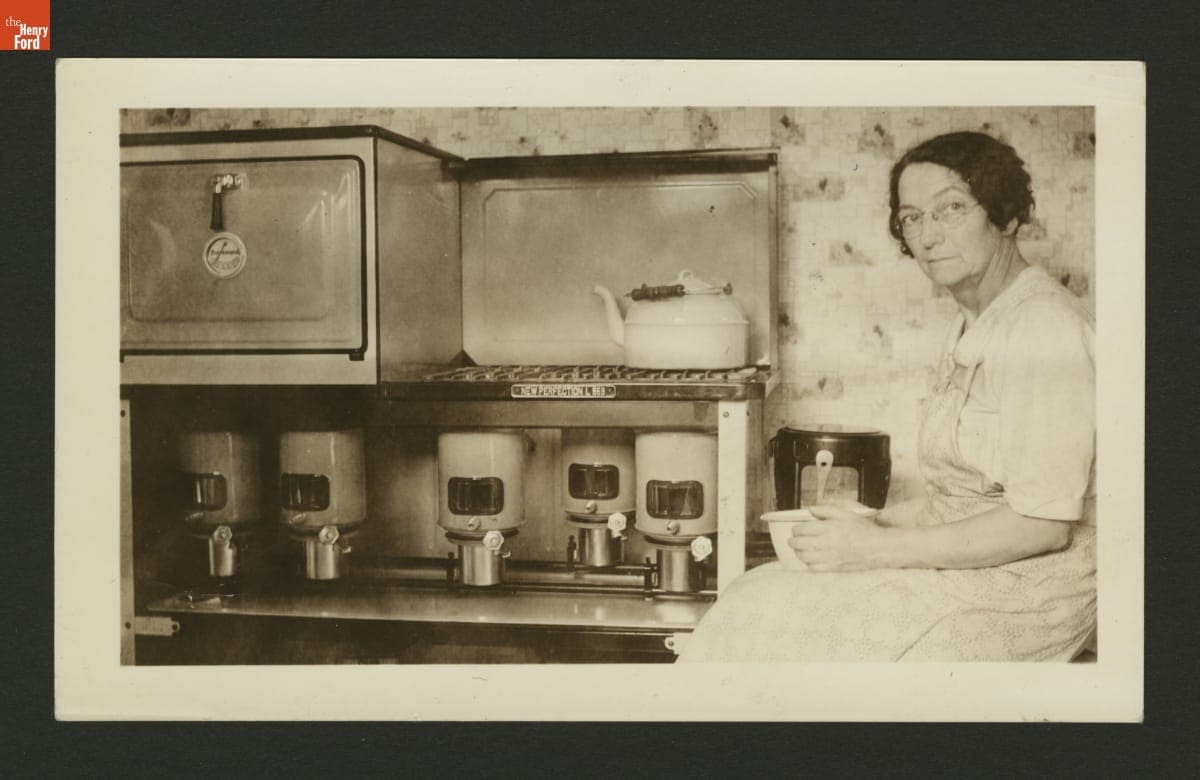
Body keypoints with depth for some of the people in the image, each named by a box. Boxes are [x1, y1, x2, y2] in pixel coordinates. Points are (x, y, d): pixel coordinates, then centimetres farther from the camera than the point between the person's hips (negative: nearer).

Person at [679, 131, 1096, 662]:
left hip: (1023, 591, -8)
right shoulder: (972, 329, 13)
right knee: (753, 597, -5)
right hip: (959, 560, 8)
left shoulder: (1046, 327, -17)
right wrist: (883, 524, 3)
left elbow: (1044, 524, -22)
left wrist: (881, 549, -20)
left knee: (765, 620, -16)